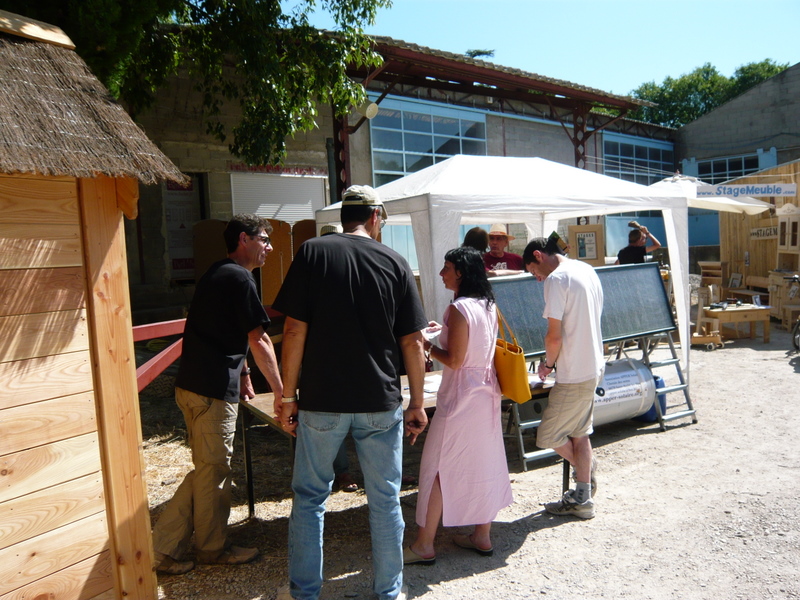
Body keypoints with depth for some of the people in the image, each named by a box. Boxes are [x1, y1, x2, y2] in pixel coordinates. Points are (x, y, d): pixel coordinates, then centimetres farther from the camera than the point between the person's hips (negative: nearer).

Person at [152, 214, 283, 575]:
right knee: (214, 470, 6)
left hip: (194, 385, 10)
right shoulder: (239, 278, -13)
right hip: (213, 390, -10)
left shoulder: (216, 274, 18)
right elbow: (259, 342, -14)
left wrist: (243, 376, 26)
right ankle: (212, 549, 23)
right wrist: (281, 392, -8)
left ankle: (164, 548, 23)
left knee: (207, 470, 17)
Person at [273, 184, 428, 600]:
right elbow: (412, 341, 0)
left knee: (309, 496, 15)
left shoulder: (313, 253, -2)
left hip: (322, 400, -1)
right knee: (385, 499, 13)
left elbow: (295, 330, -7)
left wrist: (288, 395, 0)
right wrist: (417, 403, 8)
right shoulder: (395, 263, 1)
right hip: (380, 403, 1)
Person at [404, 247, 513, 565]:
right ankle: (482, 536, 28)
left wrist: (427, 345, -5)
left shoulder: (459, 308, -18)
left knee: (436, 467, 1)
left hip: (460, 396, -9)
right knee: (483, 462, 16)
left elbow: (454, 360, -19)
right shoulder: (488, 305, 7)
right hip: (486, 392, 9)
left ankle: (424, 545, 11)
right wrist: (444, 331, 13)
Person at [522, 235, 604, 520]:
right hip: (593, 365, 10)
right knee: (579, 433, 18)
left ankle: (585, 472, 25)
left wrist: (547, 363, 0)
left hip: (574, 373, -10)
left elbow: (554, 335, -21)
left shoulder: (556, 279, -17)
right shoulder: (588, 270, 11)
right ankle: (582, 498, 25)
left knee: (549, 436, 6)